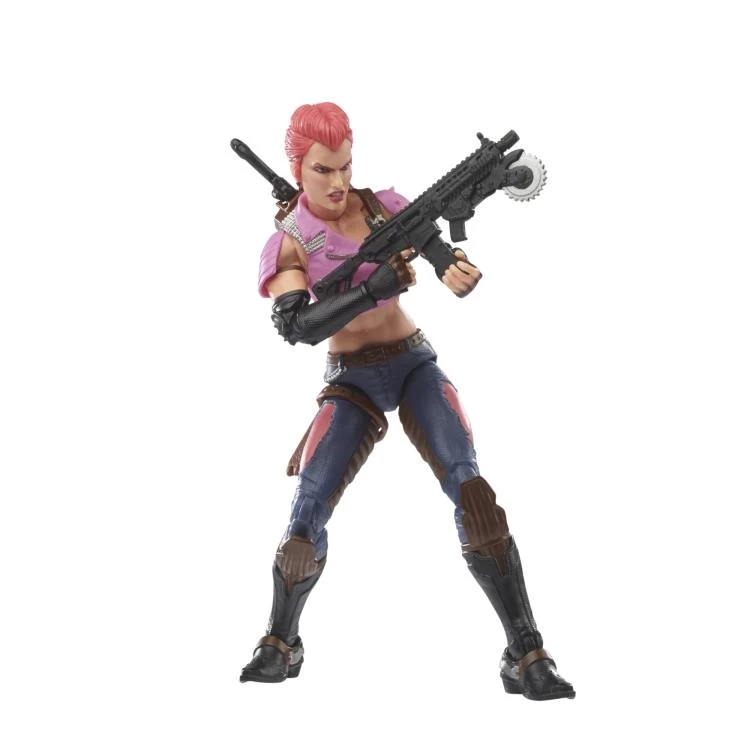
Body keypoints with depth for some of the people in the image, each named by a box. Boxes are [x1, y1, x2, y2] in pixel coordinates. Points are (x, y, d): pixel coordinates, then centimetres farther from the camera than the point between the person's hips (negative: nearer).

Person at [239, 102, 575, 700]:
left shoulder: (382, 206, 1)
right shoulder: (288, 243, -6)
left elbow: (443, 252, -9)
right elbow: (294, 327, -21)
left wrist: (462, 272, -34)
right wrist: (374, 288, -33)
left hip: (415, 363, 1)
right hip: (351, 382, 0)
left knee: (470, 487, -21)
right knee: (307, 516, -11)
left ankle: (527, 656, -20)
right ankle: (280, 646, 16)